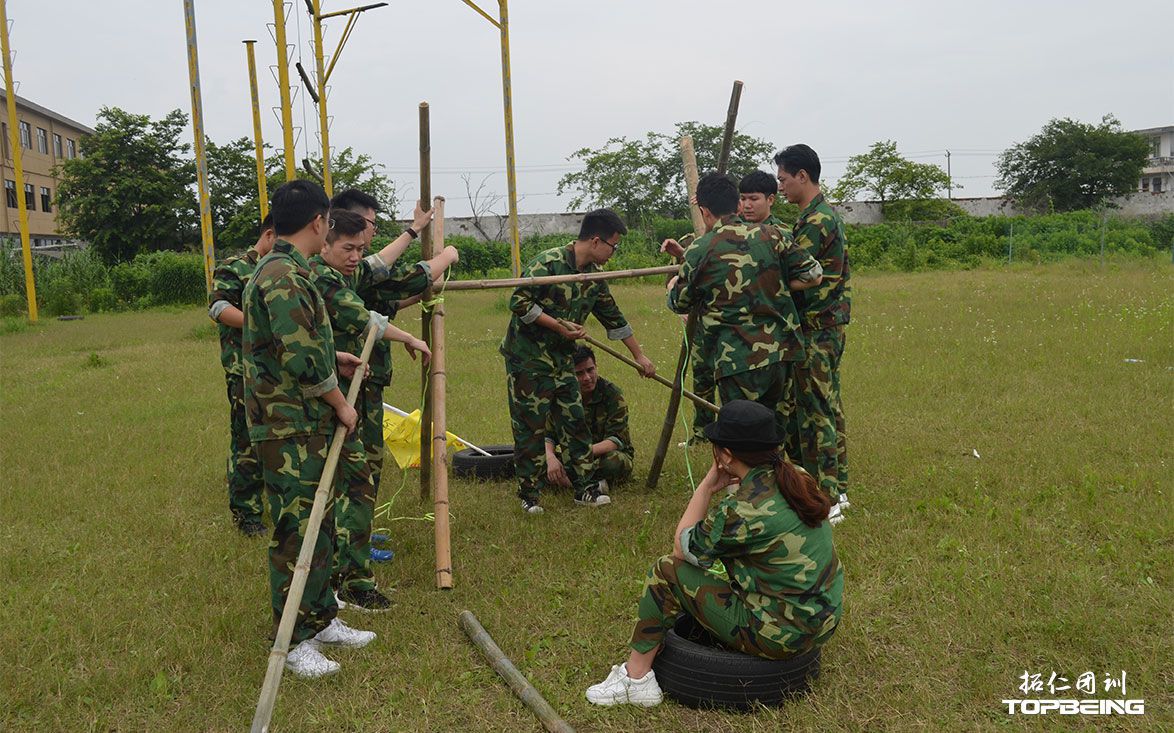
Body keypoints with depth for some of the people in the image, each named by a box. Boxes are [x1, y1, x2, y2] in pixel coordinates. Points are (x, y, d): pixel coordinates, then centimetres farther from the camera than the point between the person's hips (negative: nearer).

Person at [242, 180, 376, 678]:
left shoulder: (286, 271, 14)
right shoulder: (284, 276, -20)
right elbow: (301, 359, -24)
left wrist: (333, 358, 19)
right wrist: (341, 404, -12)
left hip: (306, 426, 11)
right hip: (289, 430, -11)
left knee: (320, 525, 18)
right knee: (297, 533, 0)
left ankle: (321, 619, 31)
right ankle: (292, 642, 13)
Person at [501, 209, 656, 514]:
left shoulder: (594, 276, 6)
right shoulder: (548, 263, -18)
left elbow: (614, 319, 16)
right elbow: (519, 302, -21)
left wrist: (639, 356, 20)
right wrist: (558, 325, -21)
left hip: (562, 359, 7)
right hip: (527, 358, -7)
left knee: (576, 423, 6)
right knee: (531, 428, -1)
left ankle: (586, 488, 15)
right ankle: (528, 495, 11)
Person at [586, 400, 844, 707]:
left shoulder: (743, 510, -25)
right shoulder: (797, 478, -1)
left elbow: (682, 547, -7)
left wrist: (707, 485, -5)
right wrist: (730, 487, 7)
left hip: (783, 633, -8)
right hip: (822, 620, 9)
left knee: (666, 572, -2)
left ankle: (636, 677, 9)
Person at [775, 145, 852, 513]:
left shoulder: (816, 220, -17)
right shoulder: (826, 214, 16)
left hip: (815, 329, -10)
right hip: (828, 324, 10)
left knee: (815, 412, -5)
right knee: (828, 407, 15)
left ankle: (825, 500, 1)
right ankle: (836, 488, 24)